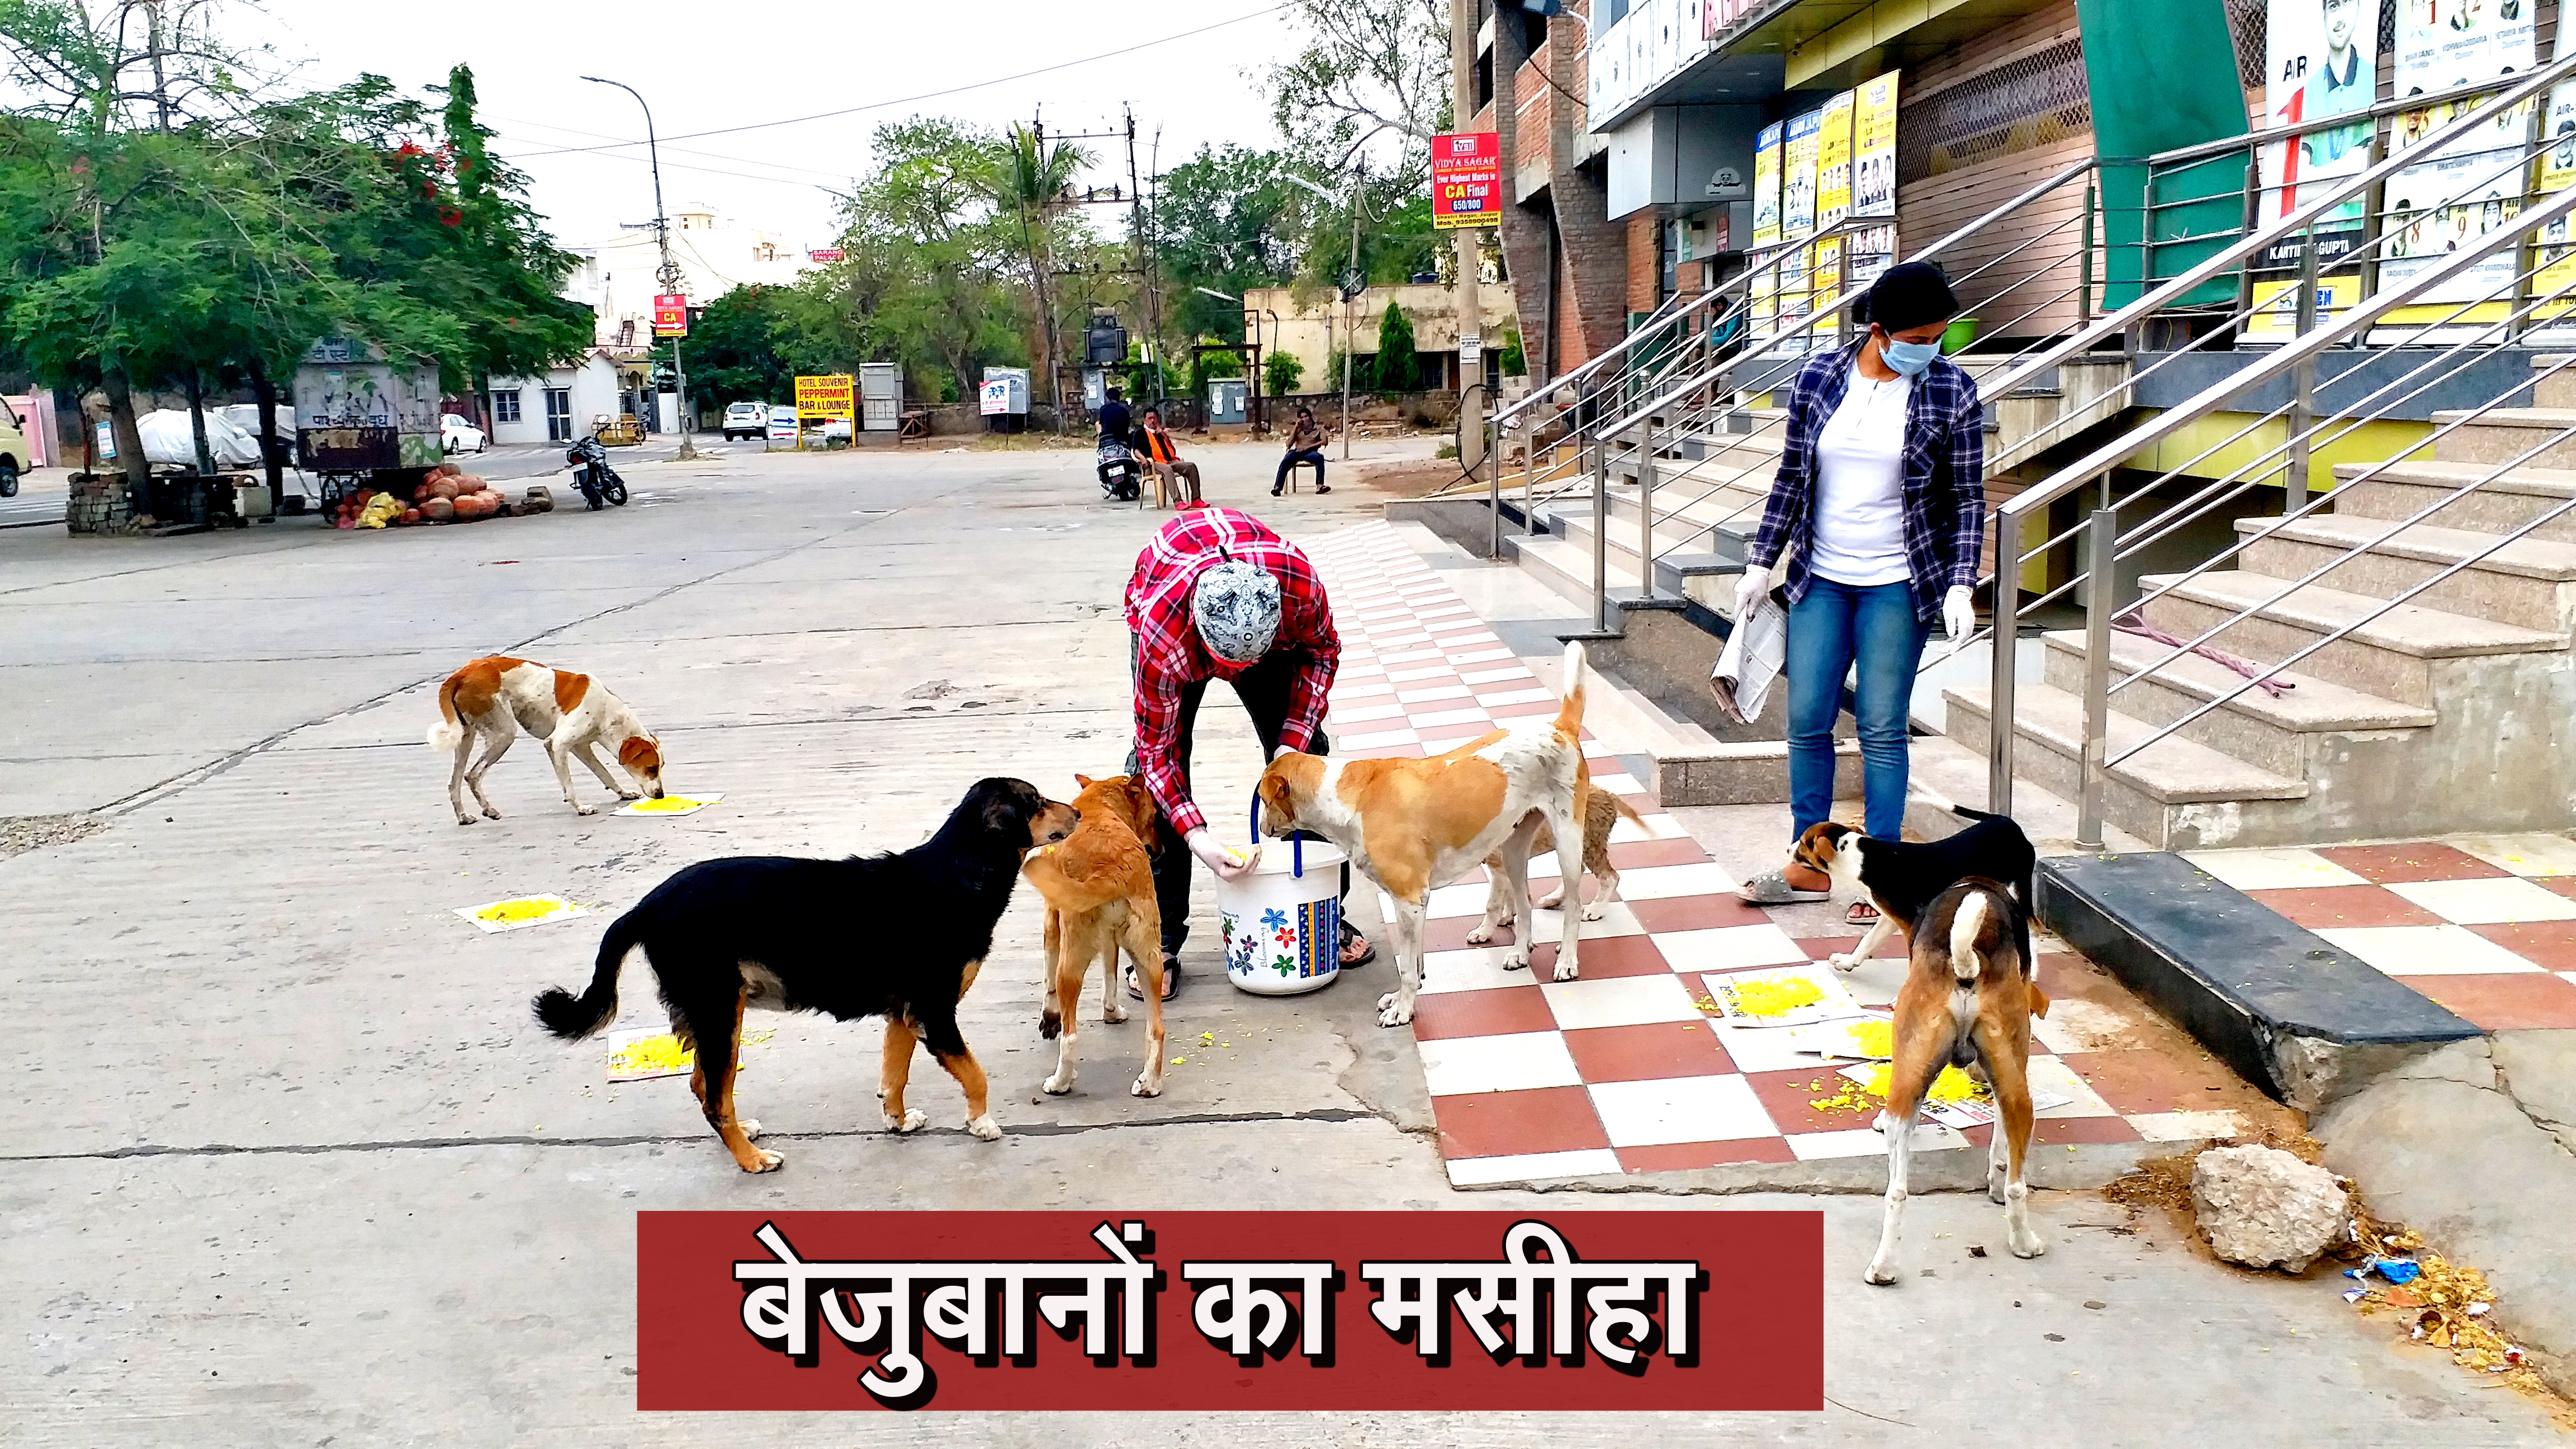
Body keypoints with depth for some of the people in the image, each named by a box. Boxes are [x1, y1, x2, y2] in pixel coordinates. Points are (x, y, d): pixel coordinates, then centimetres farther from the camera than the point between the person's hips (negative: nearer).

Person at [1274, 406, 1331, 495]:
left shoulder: (1319, 428, 17)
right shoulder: (1298, 429, 24)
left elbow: (1324, 441, -1)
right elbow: (1289, 444, 11)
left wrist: (1309, 447, -12)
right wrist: (1296, 428, 6)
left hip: (1310, 452, -1)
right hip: (1297, 451, 2)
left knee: (1319, 457, -36)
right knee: (1285, 461, -32)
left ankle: (1319, 486, -43)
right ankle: (1277, 487, -43)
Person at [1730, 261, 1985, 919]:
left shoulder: (1953, 392, -7)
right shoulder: (1818, 378, -1)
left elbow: (1967, 499, -3)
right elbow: (1791, 478, 7)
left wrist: (1960, 586, -12)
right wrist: (1761, 562, 7)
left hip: (1897, 586, -3)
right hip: (1820, 578, 3)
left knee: (1882, 729, 0)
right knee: (1806, 721, 5)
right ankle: (1810, 866, 19)